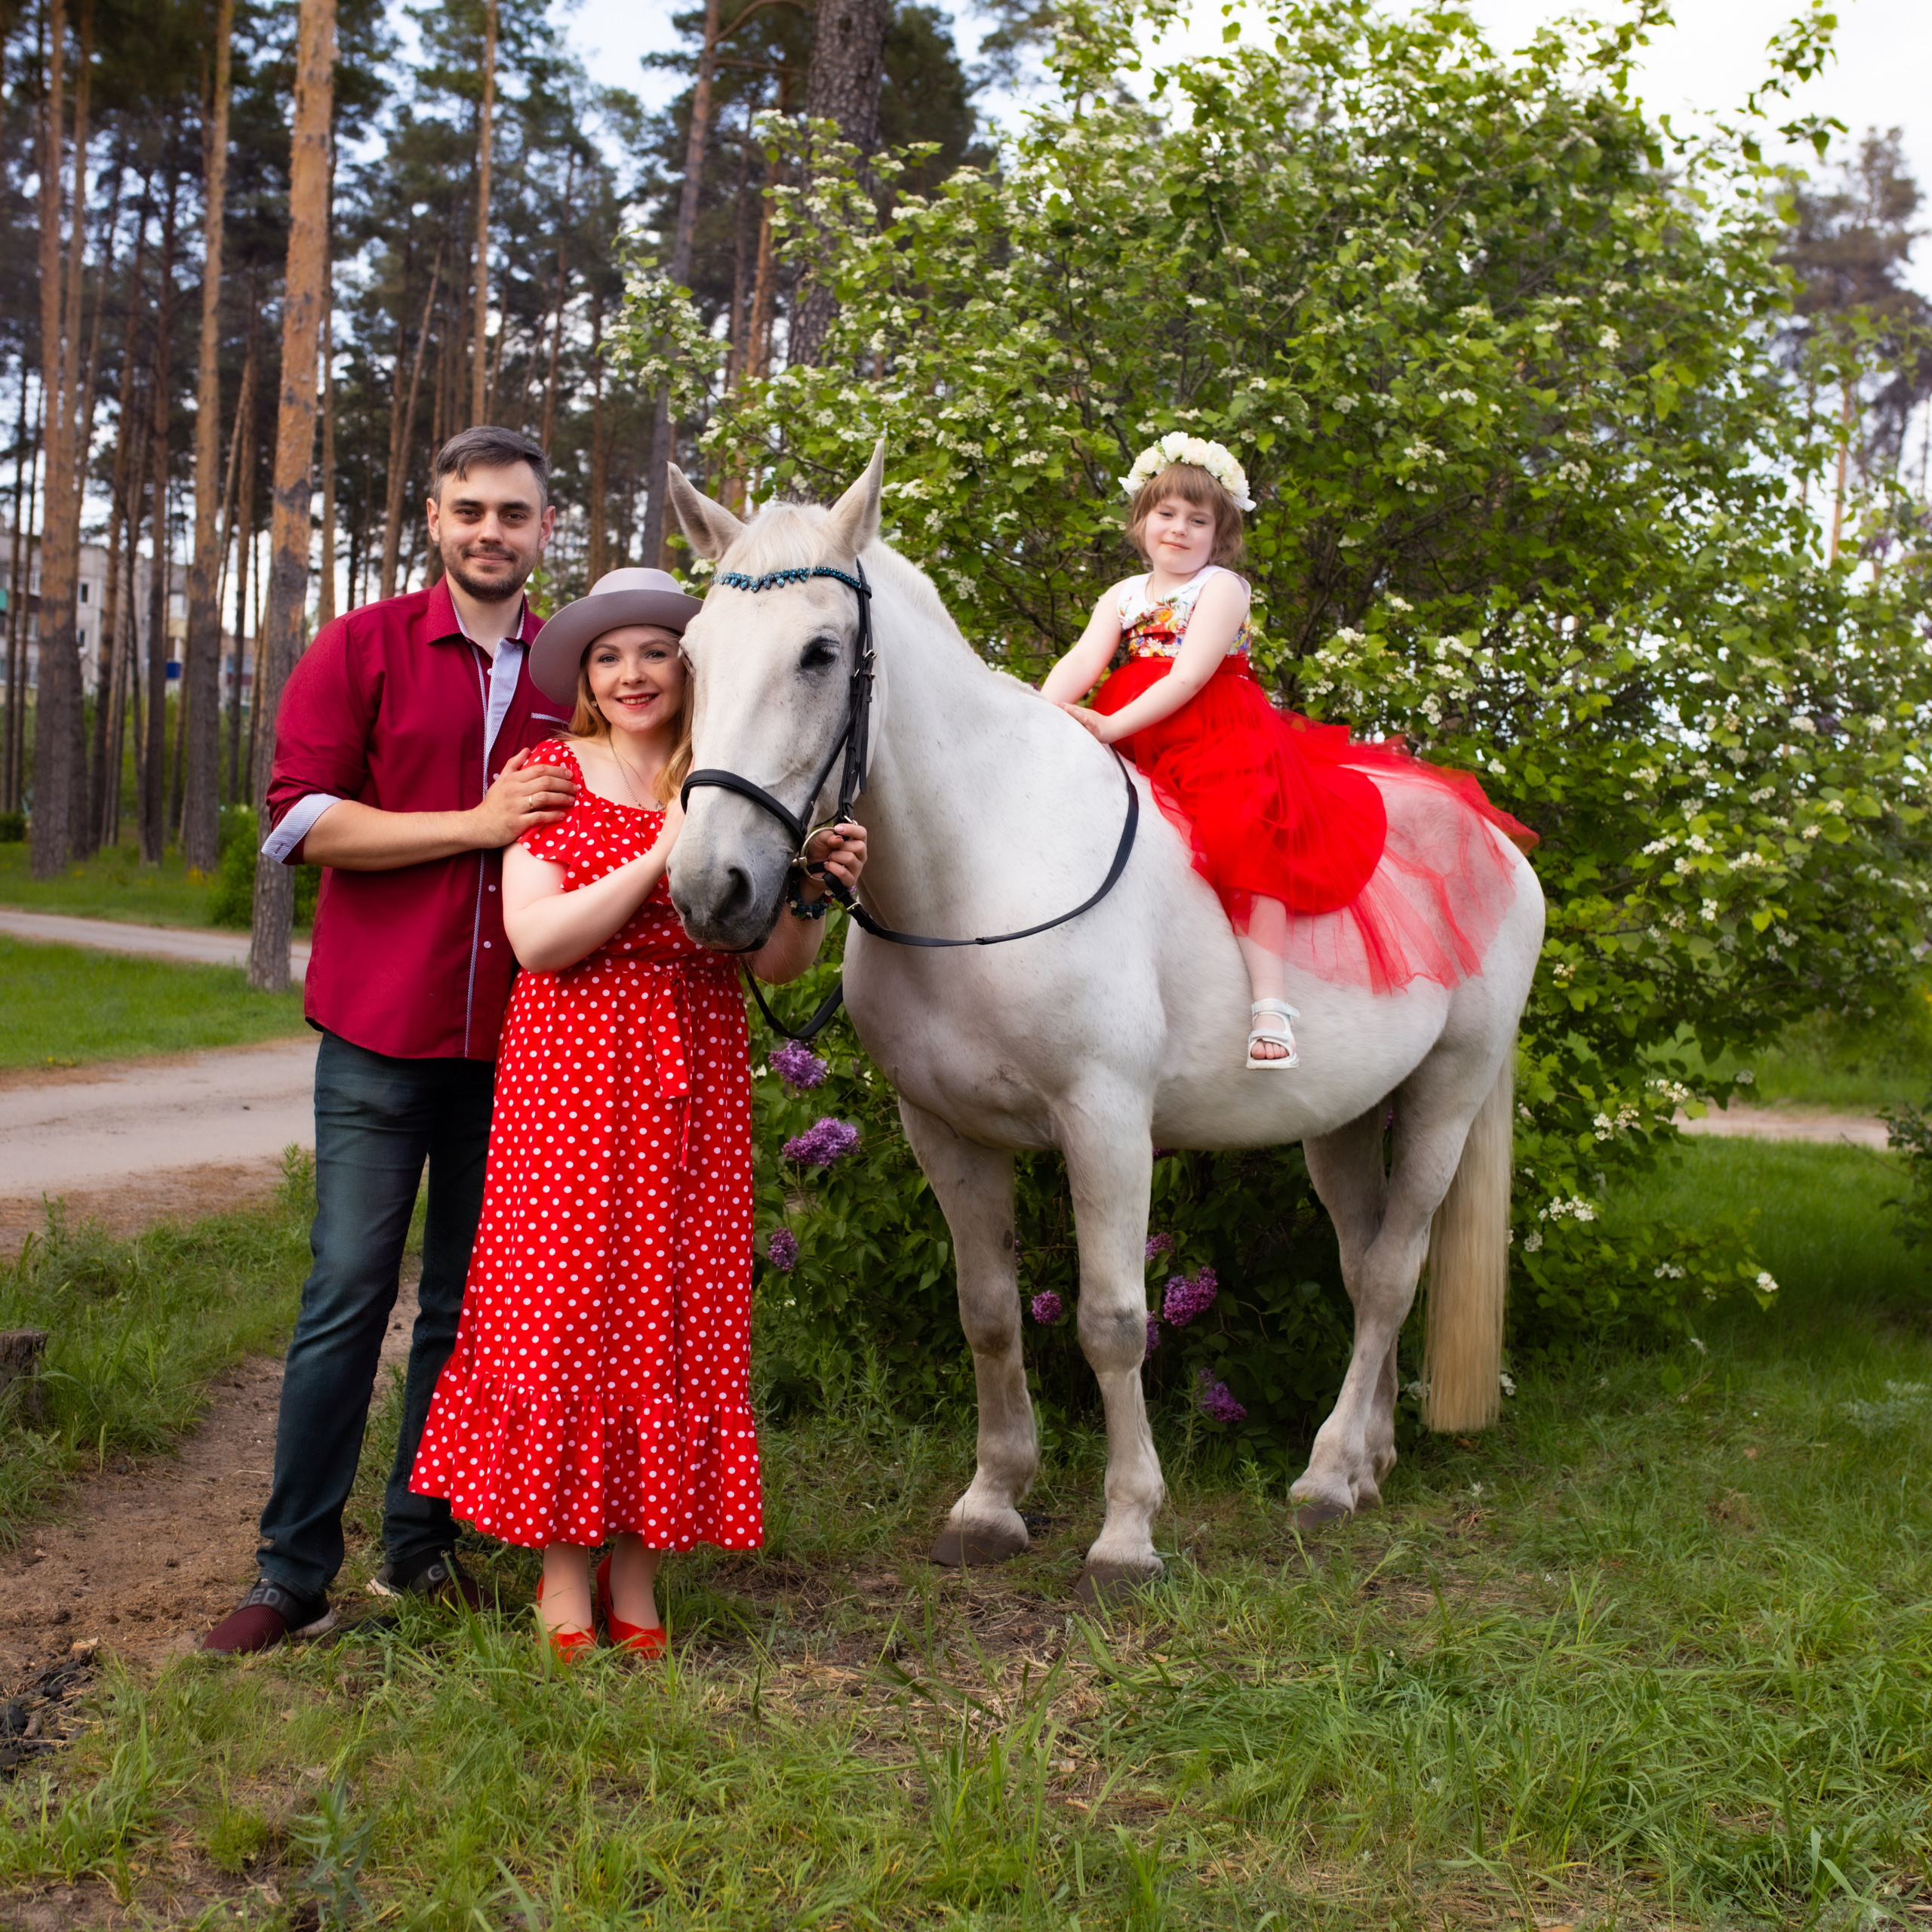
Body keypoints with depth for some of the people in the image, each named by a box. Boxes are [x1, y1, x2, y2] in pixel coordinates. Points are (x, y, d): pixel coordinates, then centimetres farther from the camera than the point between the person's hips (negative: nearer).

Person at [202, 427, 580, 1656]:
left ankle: (421, 1545, 22)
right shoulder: (362, 649, 2)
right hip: (380, 1032, -3)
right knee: (348, 1296, -3)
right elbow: (304, 817, -6)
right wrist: (476, 825, -15)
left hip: (512, 1038, 3)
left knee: (467, 1304, 9)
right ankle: (294, 1575, 7)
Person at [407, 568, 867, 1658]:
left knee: (678, 1308, 3)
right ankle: (564, 1576, 9)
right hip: (571, 1074, -2)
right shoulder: (552, 774, 3)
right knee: (561, 1301, -3)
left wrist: (815, 890, -9)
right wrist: (659, 859, -16)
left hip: (694, 1079, 2)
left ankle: (639, 1573, 14)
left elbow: (778, 966, 9)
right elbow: (536, 939, -10)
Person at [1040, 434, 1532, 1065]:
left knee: (1247, 837, -24)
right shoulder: (1123, 596, 19)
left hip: (1216, 740, -6)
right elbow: (1082, 662, 4)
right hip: (1137, 751, 6)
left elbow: (1189, 676, -12)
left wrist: (1113, 725, -23)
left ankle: (1270, 1005, -31)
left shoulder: (1221, 586, 2)